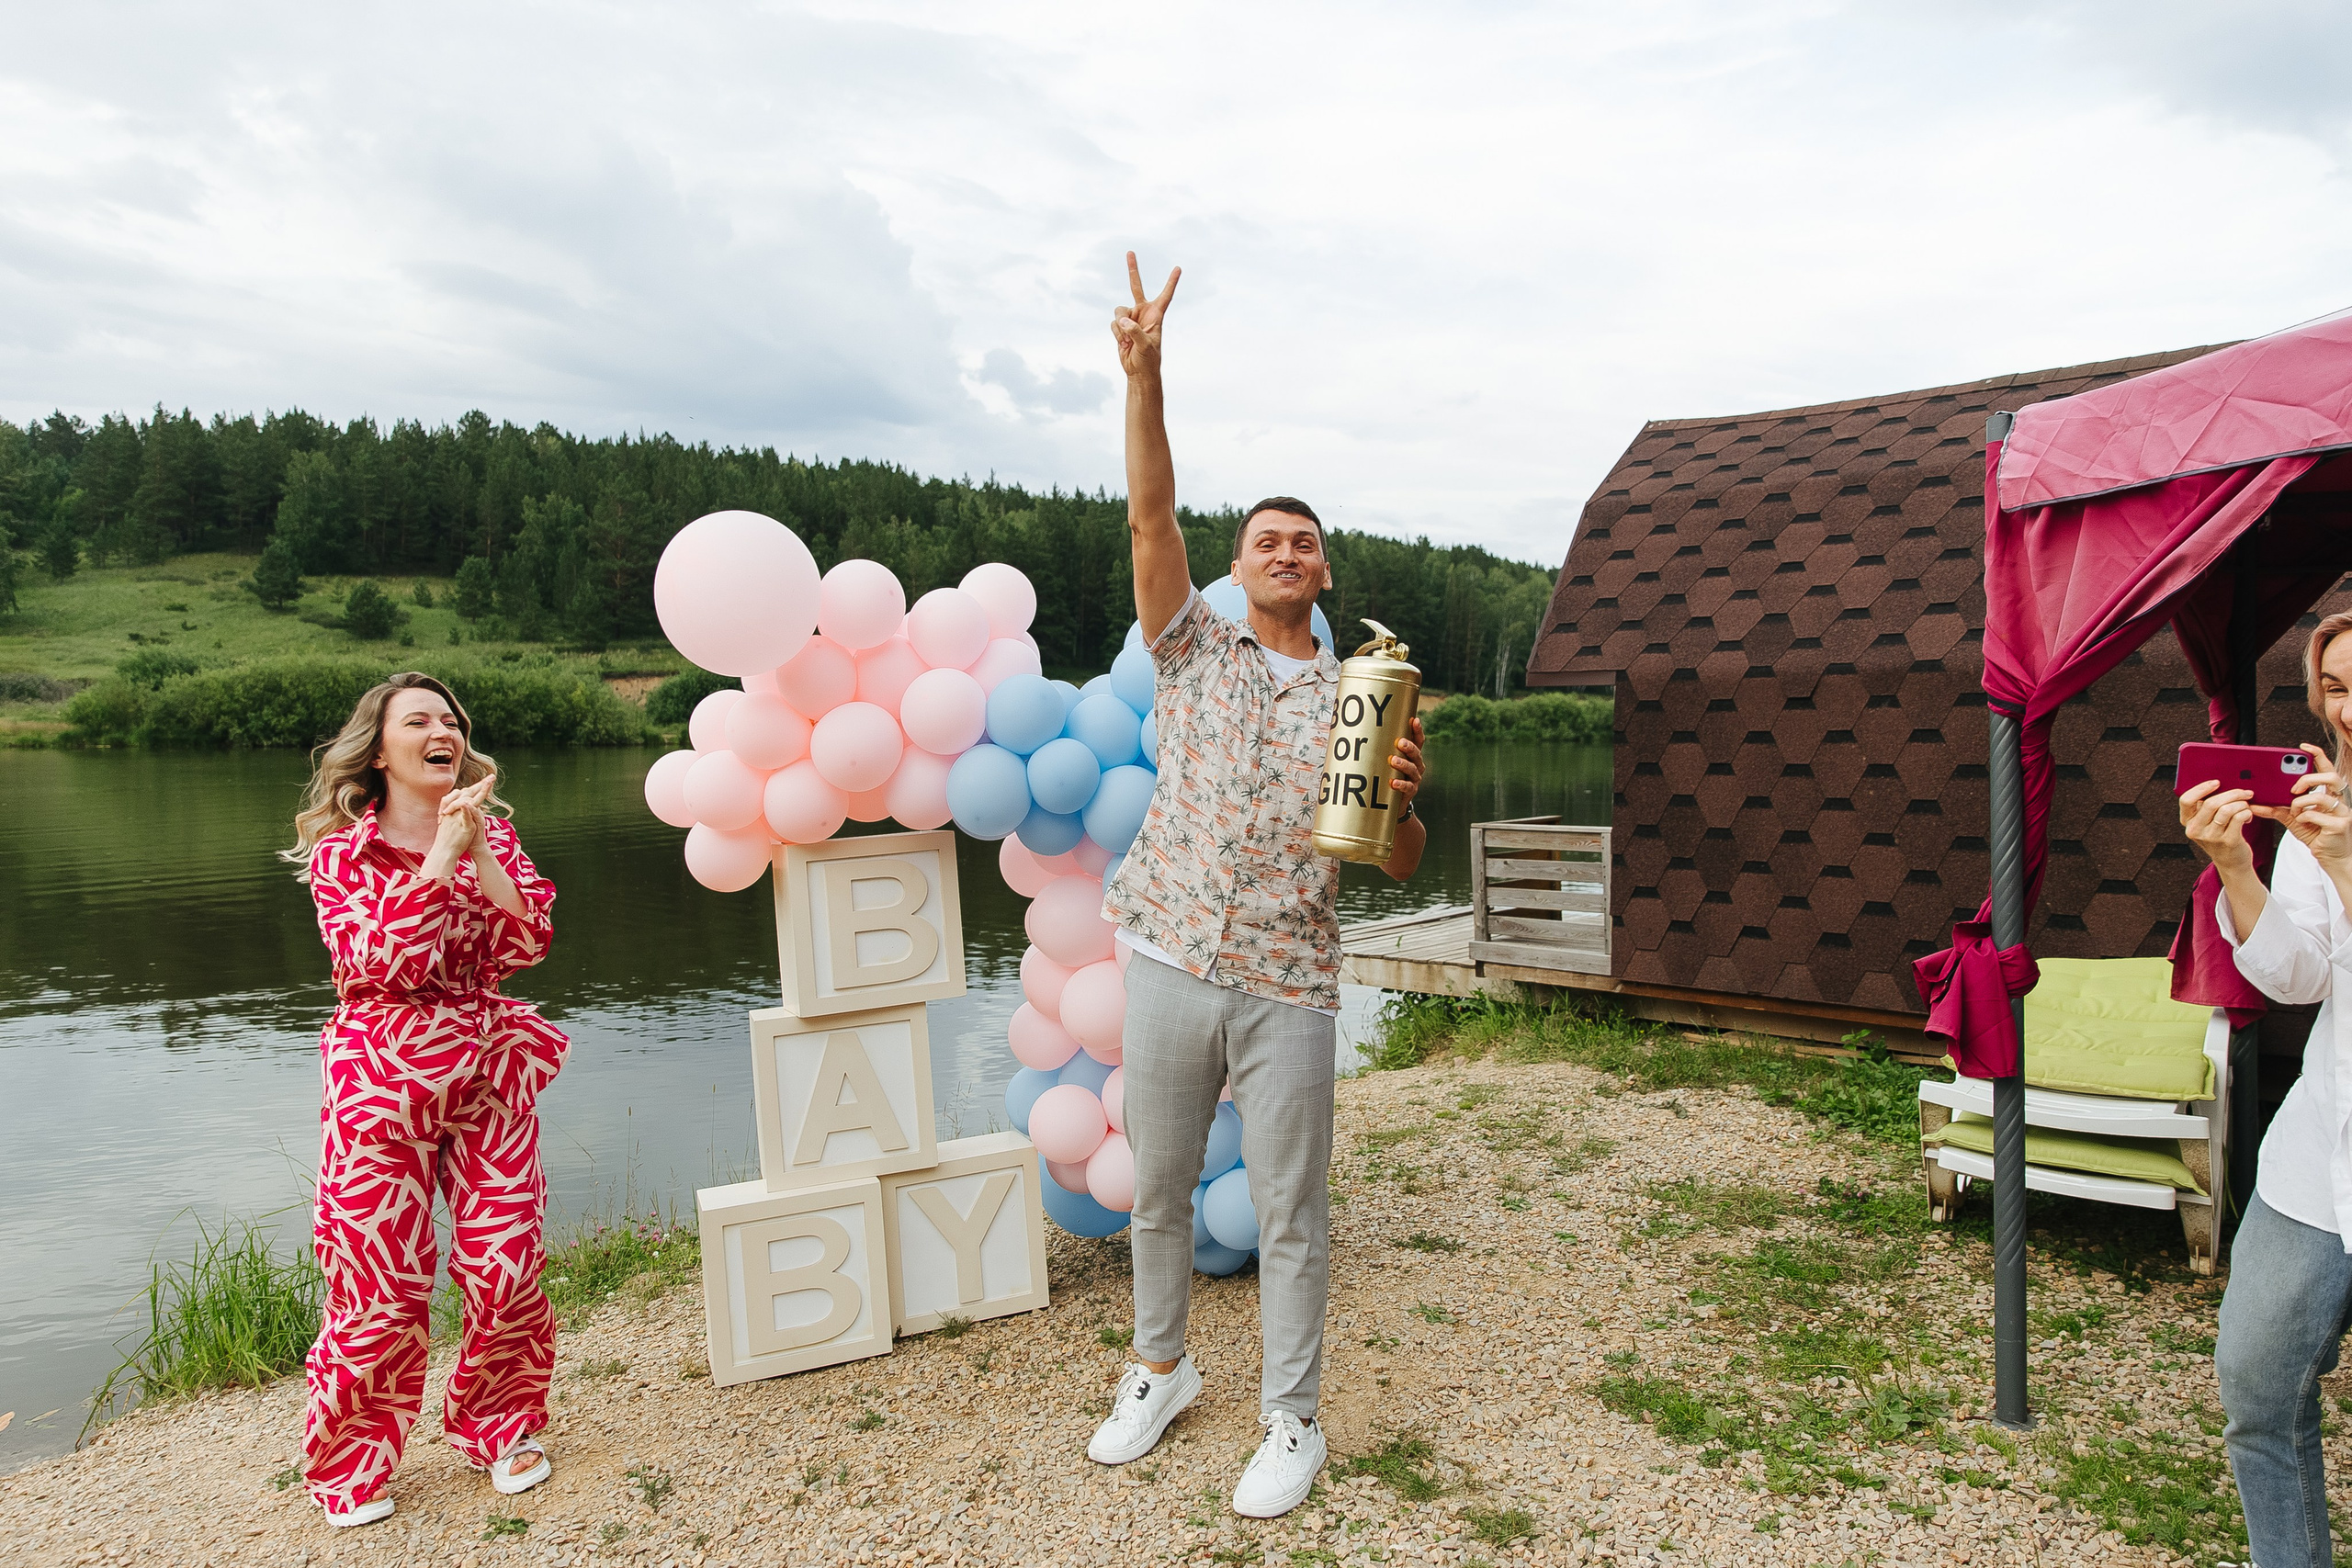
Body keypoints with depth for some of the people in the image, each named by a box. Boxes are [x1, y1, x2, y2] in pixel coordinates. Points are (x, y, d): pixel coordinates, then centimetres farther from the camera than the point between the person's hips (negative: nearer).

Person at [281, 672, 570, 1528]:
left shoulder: (490, 834, 7)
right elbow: (383, 959, -18)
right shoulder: (341, 850, -2)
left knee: (508, 1268, 4)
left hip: (488, 1075, 3)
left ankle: (499, 1427, 29)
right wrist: (443, 851, -19)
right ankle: (349, 1465, 27)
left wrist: (480, 847, -14)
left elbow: (526, 944, -6)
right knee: (384, 1291, 2)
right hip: (383, 1080, -3)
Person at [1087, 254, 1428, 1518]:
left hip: (1290, 984, -1)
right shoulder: (1193, 651, 7)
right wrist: (1144, 374, -15)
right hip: (1169, 962, 1)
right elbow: (1149, 516, -5)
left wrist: (1404, 798, -14)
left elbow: (1398, 866, 8)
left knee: (1289, 1212, 6)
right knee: (1157, 1188, 14)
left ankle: (1291, 1422, 24)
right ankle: (1160, 1370, 37)